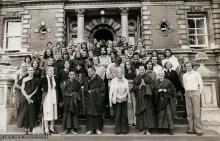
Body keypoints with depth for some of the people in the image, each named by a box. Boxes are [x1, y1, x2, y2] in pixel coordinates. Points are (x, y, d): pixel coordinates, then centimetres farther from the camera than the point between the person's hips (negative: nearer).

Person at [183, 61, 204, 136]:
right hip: (187, 93, 3)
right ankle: (191, 129, 5)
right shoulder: (184, 75, 15)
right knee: (189, 112, 1)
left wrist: (199, 93, 0)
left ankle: (198, 129, -5)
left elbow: (201, 84, 5)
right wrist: (187, 92, 7)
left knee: (196, 112, -8)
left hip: (195, 93, -3)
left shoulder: (196, 73, 6)